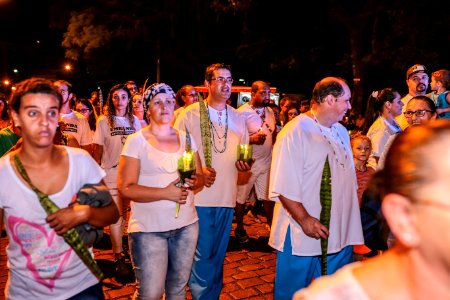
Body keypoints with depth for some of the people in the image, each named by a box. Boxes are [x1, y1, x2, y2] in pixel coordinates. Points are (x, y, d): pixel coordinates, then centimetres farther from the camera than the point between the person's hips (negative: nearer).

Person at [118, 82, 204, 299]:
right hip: (148, 228, -4)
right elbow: (125, 188, -14)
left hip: (187, 224, 5)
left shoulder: (186, 138, 7)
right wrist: (165, 193, -21)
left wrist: (194, 182, -13)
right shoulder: (136, 141, -7)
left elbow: (200, 177, 10)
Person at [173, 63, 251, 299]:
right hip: (198, 196, -4)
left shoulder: (237, 118, 11)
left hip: (227, 198, 4)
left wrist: (245, 165, -5)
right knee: (202, 257, 1)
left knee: (217, 257, 16)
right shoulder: (189, 114, -3)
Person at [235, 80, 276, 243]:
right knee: (241, 197, 9)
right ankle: (240, 228, 28)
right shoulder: (242, 112, -13)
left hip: (267, 162, 5)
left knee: (268, 197, 10)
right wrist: (252, 139, -27)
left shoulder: (270, 111, 8)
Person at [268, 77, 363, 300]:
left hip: (340, 235, 8)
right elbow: (282, 186, -20)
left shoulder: (341, 132, 11)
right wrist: (304, 219, -22)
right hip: (302, 235, -7)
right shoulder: (295, 132, -15)